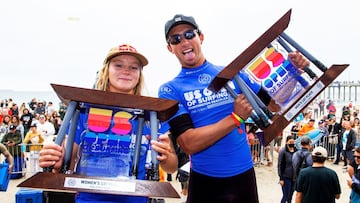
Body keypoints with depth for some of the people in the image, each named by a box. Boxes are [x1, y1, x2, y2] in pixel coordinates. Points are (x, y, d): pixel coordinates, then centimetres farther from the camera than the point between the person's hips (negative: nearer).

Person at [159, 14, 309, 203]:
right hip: (205, 182, -2)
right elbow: (189, 144, -16)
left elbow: (275, 104, 9)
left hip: (245, 176, 3)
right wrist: (235, 118, -19)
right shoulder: (170, 90, -5)